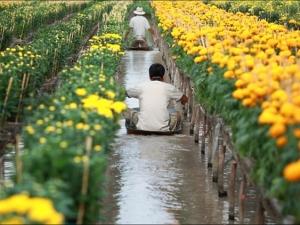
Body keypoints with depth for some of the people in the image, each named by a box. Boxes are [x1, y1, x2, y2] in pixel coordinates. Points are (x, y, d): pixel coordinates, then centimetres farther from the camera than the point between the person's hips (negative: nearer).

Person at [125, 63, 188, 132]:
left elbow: (126, 93, 30)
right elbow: (185, 99, 24)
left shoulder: (141, 86, 8)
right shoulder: (168, 87, 7)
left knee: (129, 113, 25)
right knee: (177, 115, 28)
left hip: (143, 128, 0)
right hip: (163, 130, 0)